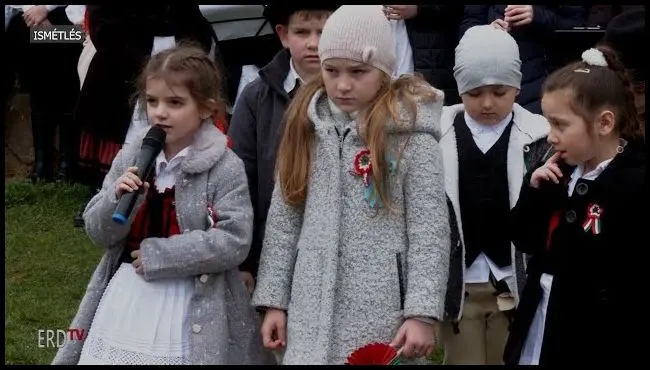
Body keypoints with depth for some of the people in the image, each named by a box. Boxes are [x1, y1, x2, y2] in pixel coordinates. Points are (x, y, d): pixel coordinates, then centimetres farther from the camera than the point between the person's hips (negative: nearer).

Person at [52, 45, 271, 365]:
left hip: (192, 308, -4)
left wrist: (156, 254, -16)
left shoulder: (225, 168, -10)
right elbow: (98, 232, 5)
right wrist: (118, 197, -17)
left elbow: (235, 241, -17)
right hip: (126, 298, 4)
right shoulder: (130, 158, 3)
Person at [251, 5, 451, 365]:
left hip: (382, 312, -4)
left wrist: (422, 313, -13)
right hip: (312, 311, 4)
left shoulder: (410, 135, -7)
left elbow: (429, 232, -8)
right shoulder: (306, 125, 6)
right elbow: (283, 218, 9)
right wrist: (274, 300, 7)